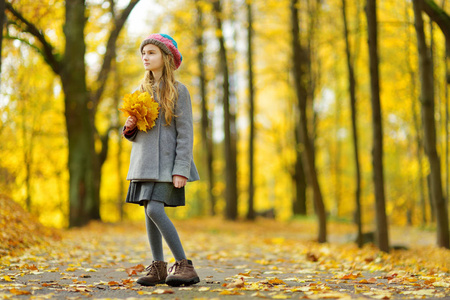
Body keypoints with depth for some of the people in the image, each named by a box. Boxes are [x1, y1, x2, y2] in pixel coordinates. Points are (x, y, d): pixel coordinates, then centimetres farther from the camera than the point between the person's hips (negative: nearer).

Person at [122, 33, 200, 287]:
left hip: (166, 160, -6)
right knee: (149, 211, 4)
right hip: (144, 159, 6)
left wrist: (181, 170, -17)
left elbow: (185, 132, -9)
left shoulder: (178, 90, -3)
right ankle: (158, 268, 13)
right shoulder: (141, 91, 15)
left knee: (155, 210, -18)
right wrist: (129, 127, -5)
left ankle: (185, 266, -10)